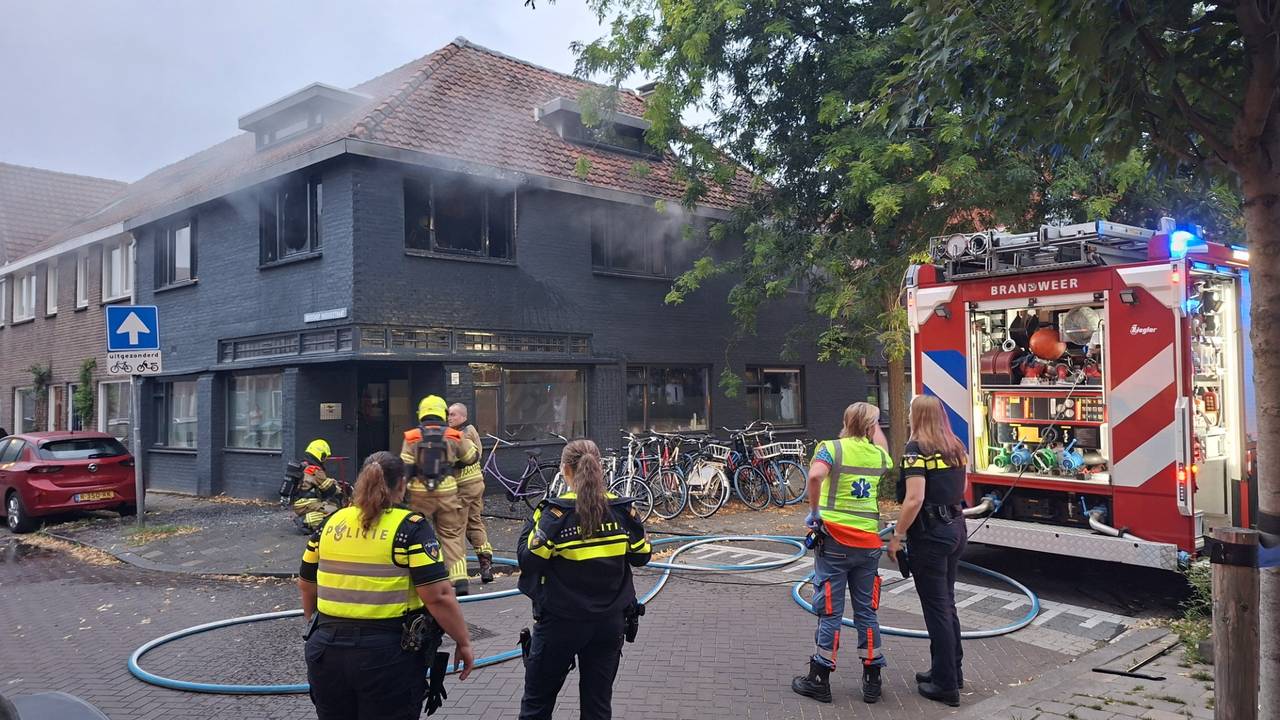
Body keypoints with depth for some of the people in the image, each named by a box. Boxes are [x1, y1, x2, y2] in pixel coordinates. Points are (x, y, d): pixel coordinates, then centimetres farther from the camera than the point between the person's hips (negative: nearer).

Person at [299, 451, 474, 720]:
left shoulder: (330, 522, 4)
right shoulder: (410, 527, -11)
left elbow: (306, 586, 15)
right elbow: (438, 596, -17)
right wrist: (463, 642, -5)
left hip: (326, 649, 5)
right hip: (388, 656, -4)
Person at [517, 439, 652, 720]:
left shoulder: (556, 512, -15)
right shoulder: (622, 509, -3)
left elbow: (528, 558, -16)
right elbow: (642, 556, 5)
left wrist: (533, 523, 0)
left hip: (560, 622, -3)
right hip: (610, 621, 4)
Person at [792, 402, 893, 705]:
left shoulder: (832, 448, -7)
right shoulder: (878, 454, 5)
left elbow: (815, 476, -27)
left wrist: (814, 511, -15)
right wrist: (876, 430, 35)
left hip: (834, 540, -3)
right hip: (868, 543, 3)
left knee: (830, 612, 4)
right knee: (866, 611, 13)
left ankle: (820, 680, 12)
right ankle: (872, 680, 20)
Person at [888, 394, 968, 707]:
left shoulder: (917, 449, -15)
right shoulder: (955, 447, 8)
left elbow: (915, 498, -22)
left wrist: (897, 535, -16)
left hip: (929, 534, -8)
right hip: (955, 528, 8)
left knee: (936, 608, 0)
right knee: (947, 603, 19)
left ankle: (946, 685, 8)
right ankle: (951, 671, 30)